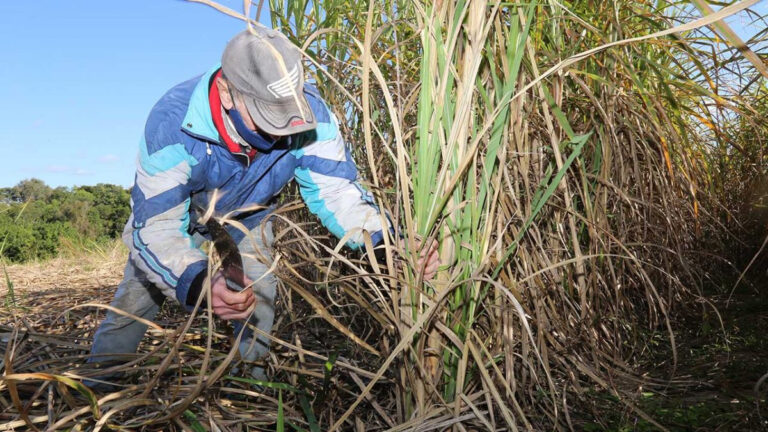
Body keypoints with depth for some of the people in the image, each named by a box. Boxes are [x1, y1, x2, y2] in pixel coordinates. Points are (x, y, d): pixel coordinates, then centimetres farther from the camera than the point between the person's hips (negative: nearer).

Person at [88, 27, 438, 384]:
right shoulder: (171, 124, -42)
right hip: (174, 215, -2)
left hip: (247, 219, 2)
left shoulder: (310, 114, -35)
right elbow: (155, 227, -41)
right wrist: (198, 283, -62)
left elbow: (335, 188, -28)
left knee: (259, 304, -1)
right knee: (134, 303, 5)